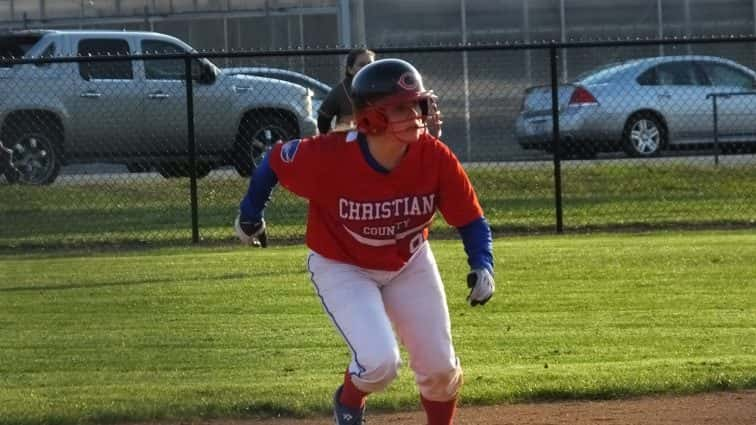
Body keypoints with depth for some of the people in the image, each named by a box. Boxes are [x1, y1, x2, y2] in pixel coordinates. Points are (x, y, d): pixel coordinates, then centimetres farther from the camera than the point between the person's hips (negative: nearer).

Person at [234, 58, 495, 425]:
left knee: (440, 367, 5)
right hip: (341, 268, -4)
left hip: (409, 264, 4)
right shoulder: (329, 157, -33)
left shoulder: (435, 158, -25)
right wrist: (250, 214, 1)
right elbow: (276, 159, -12)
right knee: (379, 361, -21)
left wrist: (482, 266, -30)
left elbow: (472, 220, -12)